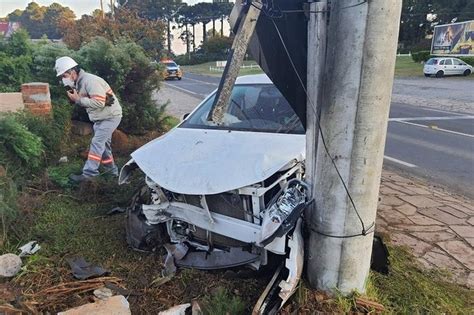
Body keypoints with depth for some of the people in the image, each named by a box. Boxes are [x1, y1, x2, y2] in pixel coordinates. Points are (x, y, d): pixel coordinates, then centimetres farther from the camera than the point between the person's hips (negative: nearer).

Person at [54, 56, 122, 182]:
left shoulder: (90, 80, -22)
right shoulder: (79, 83, 8)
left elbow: (99, 102, -31)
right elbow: (87, 101, 9)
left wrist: (78, 99, -24)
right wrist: (75, 98, -10)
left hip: (110, 116, -10)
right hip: (100, 118, 10)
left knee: (96, 142, -12)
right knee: (103, 143, 14)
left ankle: (89, 173, -9)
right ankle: (111, 170, 26)